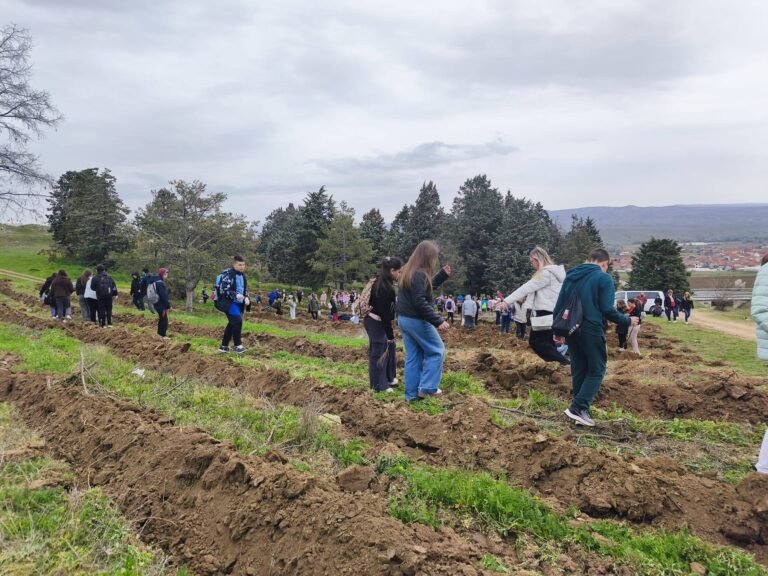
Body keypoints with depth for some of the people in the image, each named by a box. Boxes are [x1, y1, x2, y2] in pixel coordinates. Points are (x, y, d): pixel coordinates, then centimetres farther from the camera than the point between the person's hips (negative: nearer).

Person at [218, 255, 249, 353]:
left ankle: (224, 346, 21)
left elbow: (245, 289, 22)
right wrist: (235, 295, -29)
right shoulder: (228, 274, -15)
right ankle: (237, 345, -6)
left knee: (232, 324, 12)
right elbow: (223, 290, -20)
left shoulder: (242, 276, 12)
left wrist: (246, 298, 2)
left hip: (239, 303, 9)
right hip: (229, 302, -9)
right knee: (237, 321, -17)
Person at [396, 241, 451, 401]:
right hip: (416, 320, -9)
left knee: (413, 356, 12)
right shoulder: (419, 274, -20)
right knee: (437, 351, 4)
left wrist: (443, 275, 23)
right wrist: (438, 321, -25)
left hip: (404, 319, 9)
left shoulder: (409, 272, 12)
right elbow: (420, 302, -25)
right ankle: (427, 388, 3)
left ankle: (412, 393, 13)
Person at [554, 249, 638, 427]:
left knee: (578, 370, 15)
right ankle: (578, 407, -7)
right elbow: (607, 310, -13)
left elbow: (559, 305, 12)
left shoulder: (571, 275, 12)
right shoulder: (604, 278, -6)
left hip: (571, 330, 6)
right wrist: (627, 321, 3)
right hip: (591, 330, -6)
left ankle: (580, 410, 17)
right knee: (596, 370, 6)